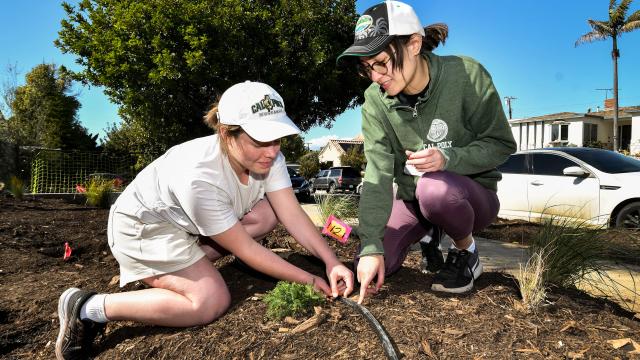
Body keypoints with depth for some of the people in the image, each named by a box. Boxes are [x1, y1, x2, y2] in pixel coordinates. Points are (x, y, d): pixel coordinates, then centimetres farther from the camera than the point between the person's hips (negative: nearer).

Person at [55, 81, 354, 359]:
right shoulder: (199, 177, -38)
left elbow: (294, 215, -17)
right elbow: (245, 249, -29)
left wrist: (332, 262, -29)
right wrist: (309, 280, -24)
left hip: (186, 224, 8)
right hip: (142, 226, -8)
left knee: (269, 213, -8)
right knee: (212, 301, -23)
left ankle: (187, 268, 1)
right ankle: (88, 308, -10)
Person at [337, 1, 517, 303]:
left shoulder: (465, 75, -20)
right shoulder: (376, 100, -13)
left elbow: (501, 144, -13)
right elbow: (377, 174, -20)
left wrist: (448, 158, -33)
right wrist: (371, 246, -29)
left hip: (471, 193, -3)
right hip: (411, 197, 4)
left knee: (434, 188, -38)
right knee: (370, 266, -12)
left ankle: (466, 250, -5)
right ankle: (428, 233, 17)